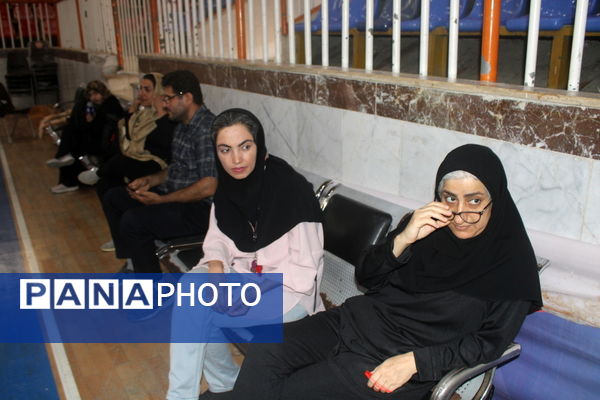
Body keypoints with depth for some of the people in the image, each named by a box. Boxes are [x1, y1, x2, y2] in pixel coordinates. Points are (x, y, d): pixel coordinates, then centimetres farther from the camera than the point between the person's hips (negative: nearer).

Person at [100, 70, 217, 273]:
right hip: (175, 195, 11)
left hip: (199, 208, -11)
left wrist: (161, 200, -20)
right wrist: (150, 180, 5)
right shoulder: (183, 125, 11)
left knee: (132, 221, -26)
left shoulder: (207, 129, -22)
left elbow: (208, 187, -27)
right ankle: (133, 262, 20)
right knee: (112, 198, 14)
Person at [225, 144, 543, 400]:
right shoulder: (426, 226, 1)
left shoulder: (511, 261, -9)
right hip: (360, 321, 5)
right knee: (264, 355, -14)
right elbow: (366, 278, 2)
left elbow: (490, 341, -8)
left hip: (402, 360, -4)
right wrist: (402, 240, -17)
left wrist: (414, 361, -18)